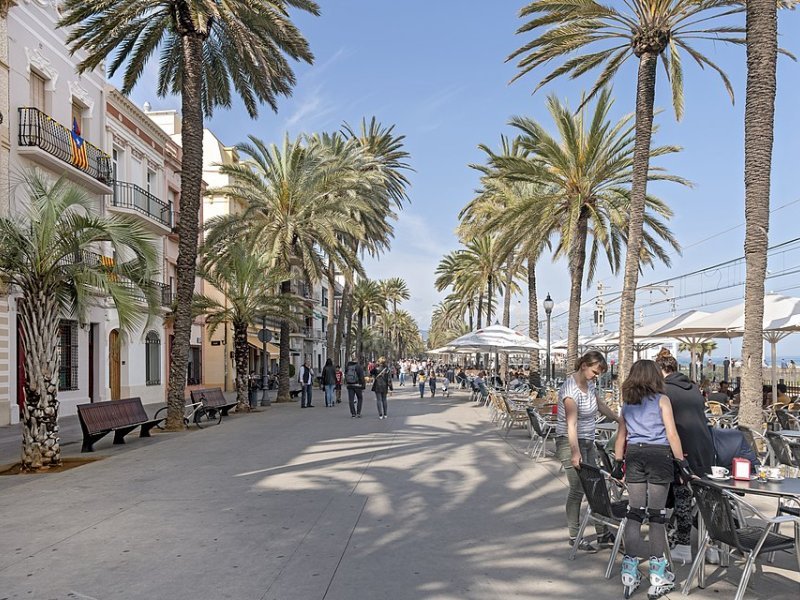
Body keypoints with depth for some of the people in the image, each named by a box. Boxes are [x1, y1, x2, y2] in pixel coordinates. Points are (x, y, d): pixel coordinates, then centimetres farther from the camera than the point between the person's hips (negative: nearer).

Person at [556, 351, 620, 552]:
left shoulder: (589, 383, 6)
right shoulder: (571, 389, -21)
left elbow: (600, 404, 25)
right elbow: (572, 423, -29)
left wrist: (618, 419, 32)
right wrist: (575, 453, -36)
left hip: (588, 441, 8)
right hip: (571, 442, -8)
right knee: (578, 489, -6)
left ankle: (602, 533, 16)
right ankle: (574, 536, 5)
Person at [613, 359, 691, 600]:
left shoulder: (627, 403, 11)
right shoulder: (661, 400, -2)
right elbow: (671, 434, -8)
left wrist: (618, 462, 20)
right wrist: (682, 460, -3)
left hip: (634, 455, 4)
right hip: (658, 455, -3)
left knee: (634, 513, 7)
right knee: (657, 515, 2)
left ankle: (630, 573, 9)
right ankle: (658, 576, 8)